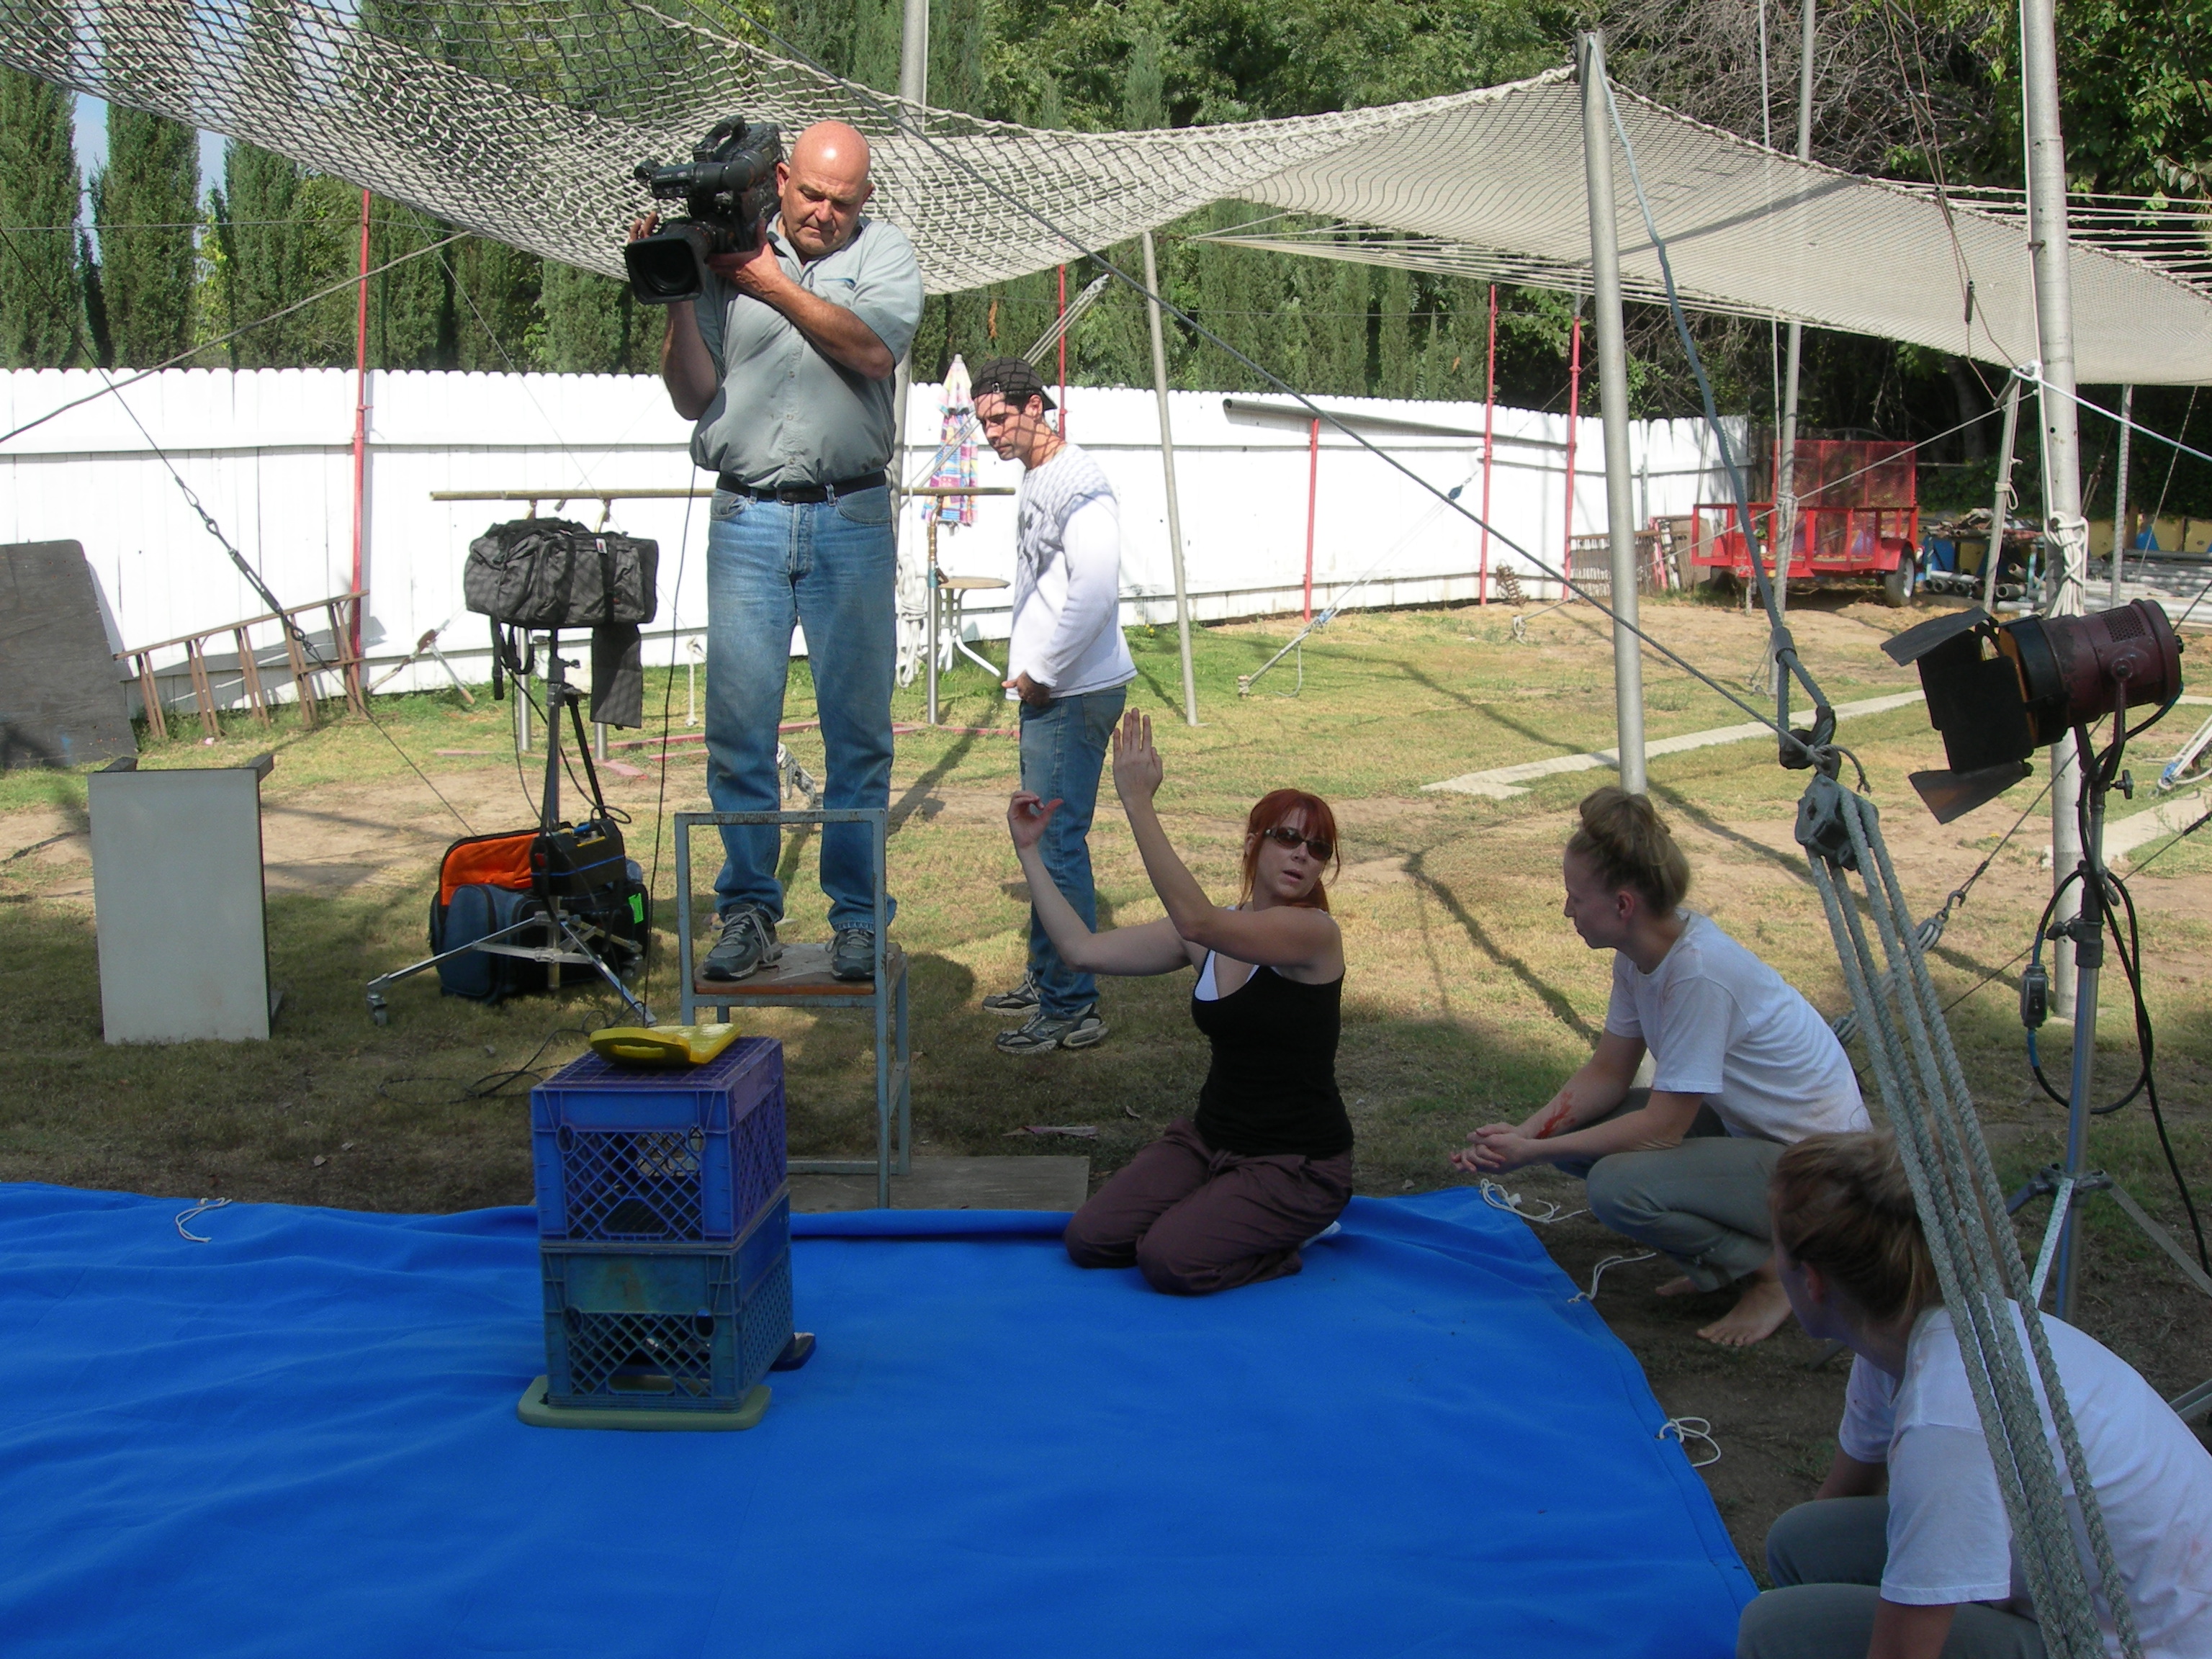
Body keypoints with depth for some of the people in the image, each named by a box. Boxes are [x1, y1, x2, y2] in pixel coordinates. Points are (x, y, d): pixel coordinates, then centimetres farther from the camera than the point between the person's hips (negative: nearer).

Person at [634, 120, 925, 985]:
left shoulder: (884, 252, 7)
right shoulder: (723, 252, 7)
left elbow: (874, 349, -12)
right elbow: (693, 398, 5)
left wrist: (774, 283, -10)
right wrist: (678, 300, -8)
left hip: (850, 521, 0)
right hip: (746, 519, 1)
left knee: (857, 728, 2)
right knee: (737, 727, -1)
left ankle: (856, 917, 10)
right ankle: (747, 911, 9)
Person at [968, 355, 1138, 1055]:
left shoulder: (1078, 484, -16)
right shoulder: (1033, 482, 16)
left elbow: (1093, 594, -26)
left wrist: (1042, 674, -18)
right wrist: (1025, 667, 17)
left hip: (1076, 694, -10)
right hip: (1046, 690, 10)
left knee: (1058, 845, -8)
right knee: (1044, 839, 18)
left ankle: (1072, 1009, -2)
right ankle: (1047, 979, 30)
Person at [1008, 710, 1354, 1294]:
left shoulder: (1315, 933, -19)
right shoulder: (1211, 933, 2)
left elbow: (1196, 920, -36)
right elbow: (1083, 950, -3)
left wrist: (1138, 802, -40)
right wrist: (1029, 851, -6)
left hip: (1297, 1163, -7)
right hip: (1210, 1137, 7)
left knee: (1169, 1260, -23)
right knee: (1090, 1241, -5)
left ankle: (1283, 1243, 5)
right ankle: (1221, 1214, 16)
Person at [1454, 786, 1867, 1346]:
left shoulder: (1698, 973, -30)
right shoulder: (1641, 954, -3)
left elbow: (1662, 1128, -26)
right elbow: (1608, 1073, 3)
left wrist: (1535, 1152, -22)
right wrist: (1523, 1132, -12)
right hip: (1743, 1122, 9)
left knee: (1618, 1185, -27)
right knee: (1571, 1130, -2)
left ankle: (1773, 1269, -4)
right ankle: (1722, 1257, 11)